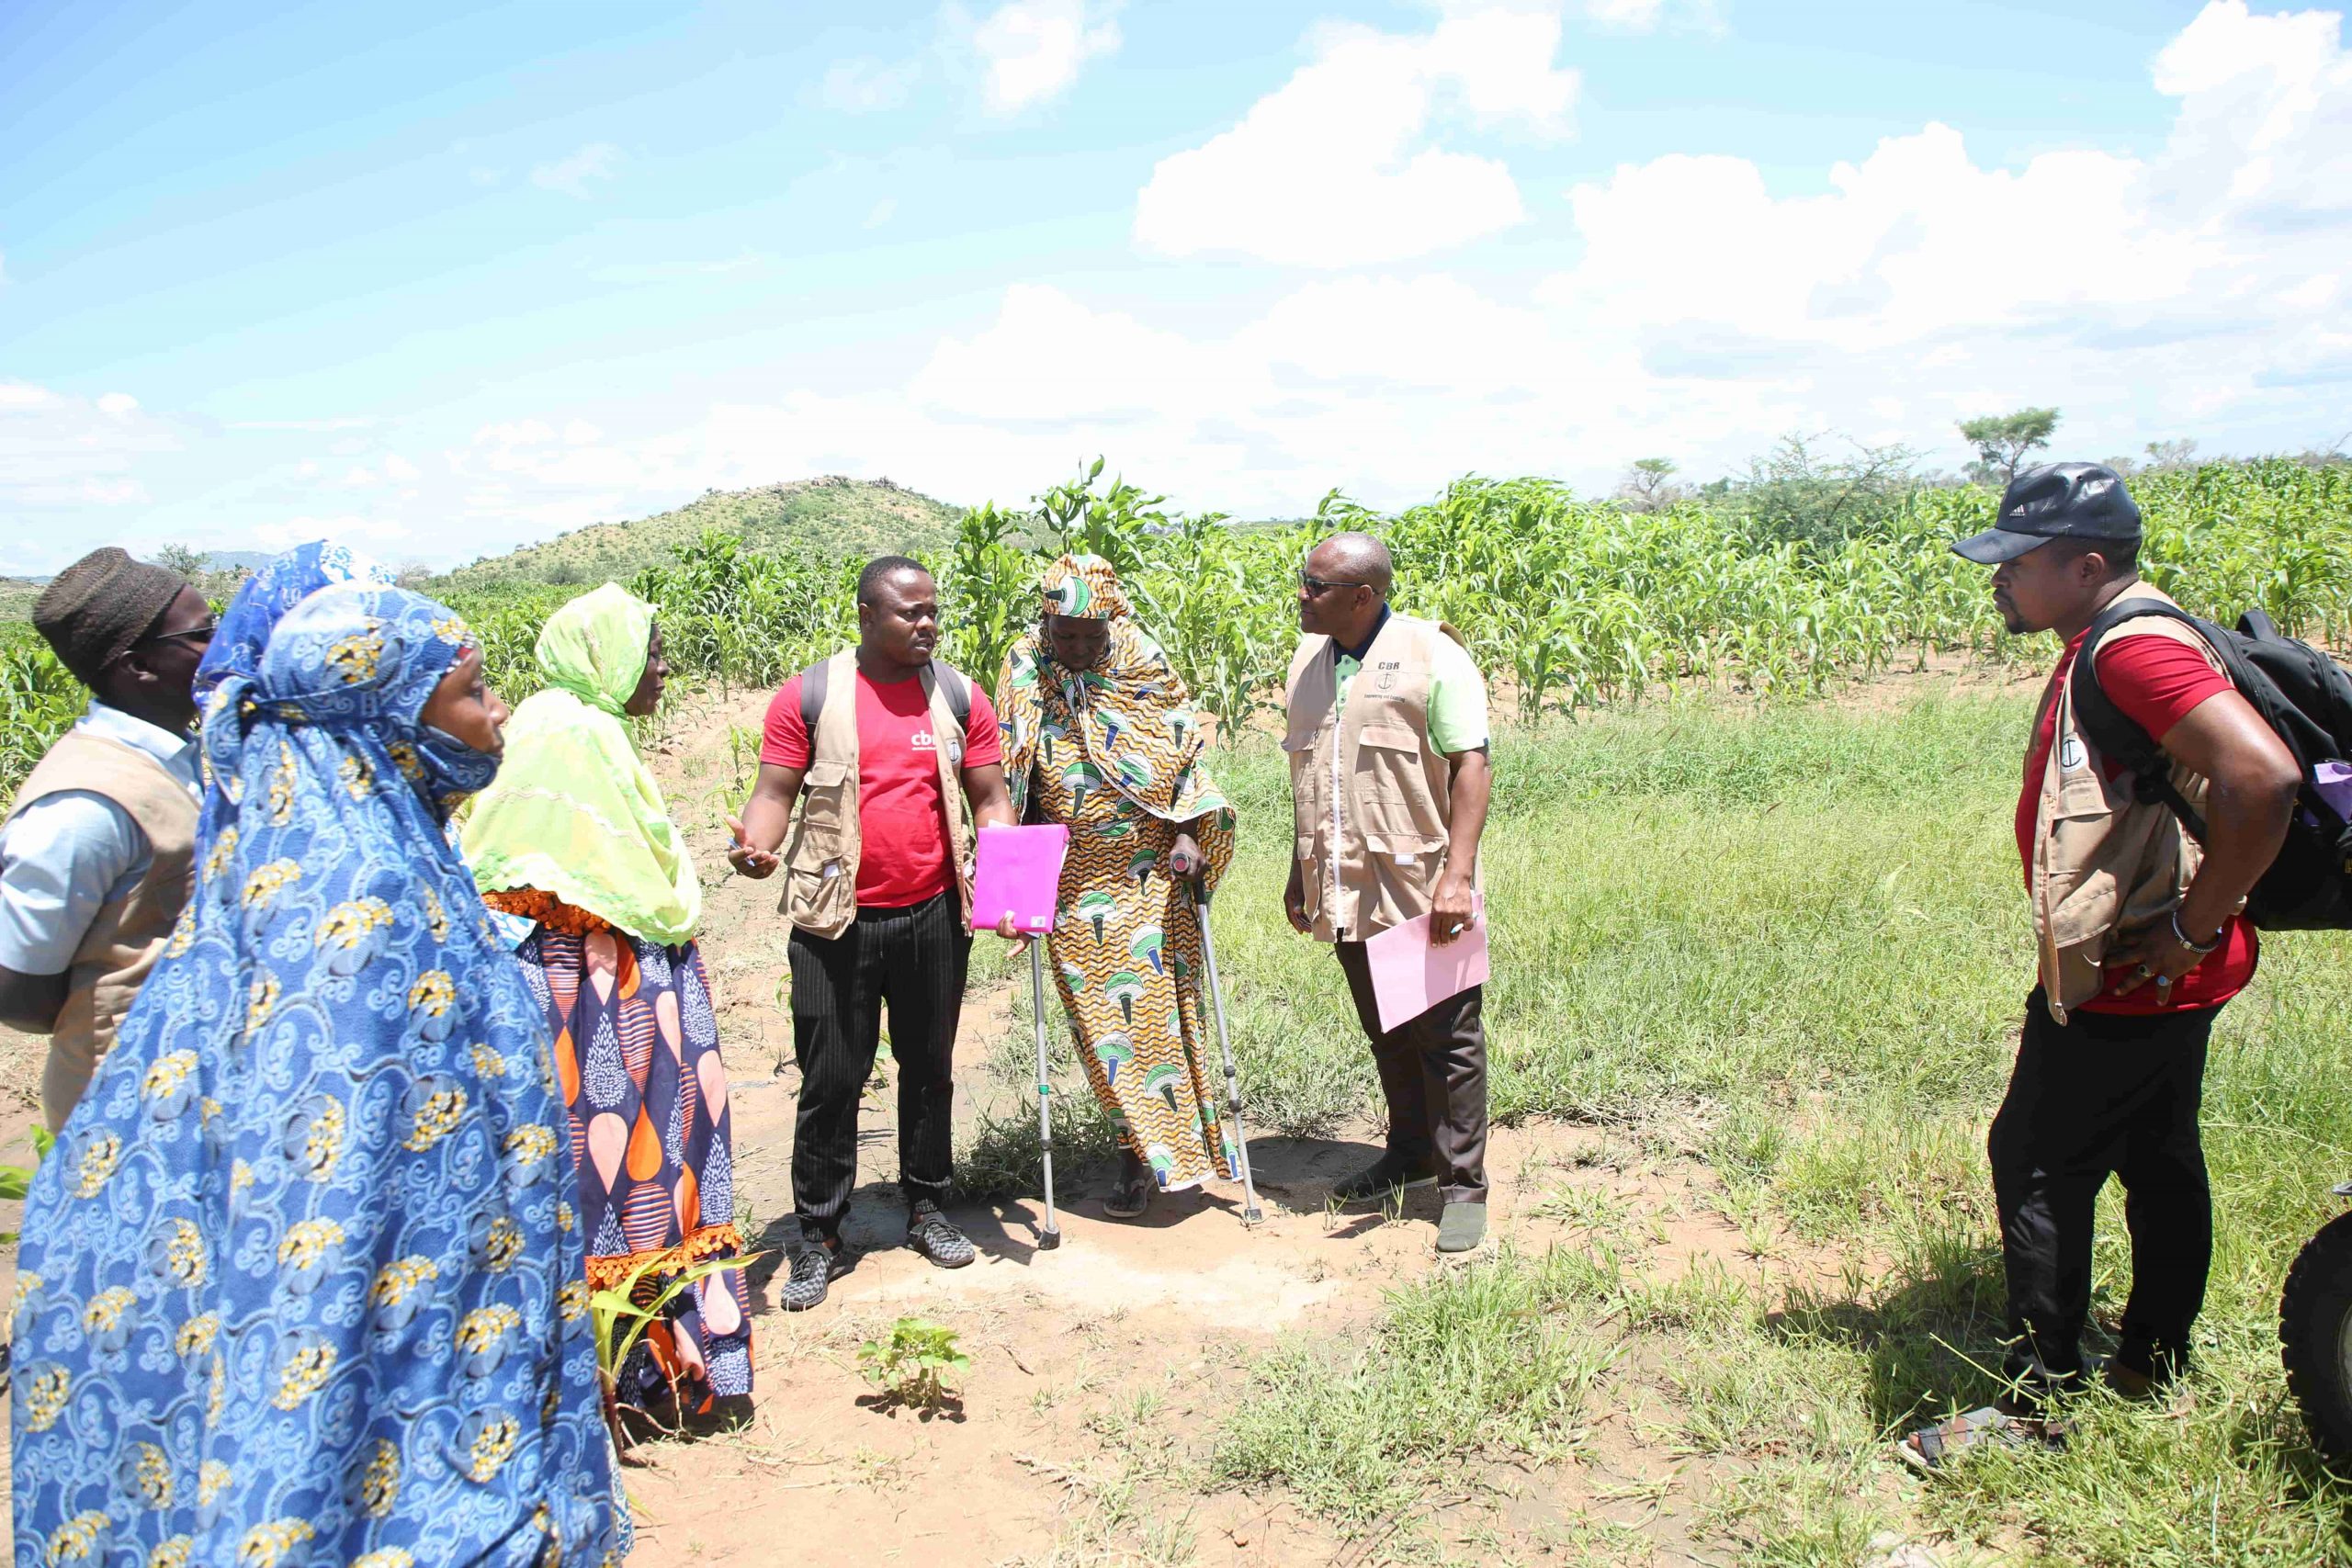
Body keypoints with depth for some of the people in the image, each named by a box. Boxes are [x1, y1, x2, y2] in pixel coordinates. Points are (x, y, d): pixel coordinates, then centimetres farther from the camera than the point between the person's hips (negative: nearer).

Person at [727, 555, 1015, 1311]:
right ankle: (819, 1236, 18)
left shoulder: (960, 697, 4)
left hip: (934, 915, 3)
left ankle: (926, 1209, 33)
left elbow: (989, 799, 5)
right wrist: (754, 844, -26)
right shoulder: (809, 696, -3)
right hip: (836, 922, -2)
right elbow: (775, 793, -4)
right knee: (831, 1079, 4)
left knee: (929, 1068, 16)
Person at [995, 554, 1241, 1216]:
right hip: (1071, 881, 1)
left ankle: (1180, 1132, 14)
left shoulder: (1145, 666, -2)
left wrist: (1188, 834, -4)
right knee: (1098, 1013, 2)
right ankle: (1137, 1153, 13)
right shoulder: (1024, 672, -1)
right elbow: (1009, 777, 3)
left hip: (1150, 871, -1)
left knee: (1156, 1000, 0)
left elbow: (1186, 750, 4)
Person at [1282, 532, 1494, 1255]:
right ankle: (1410, 1151, 33)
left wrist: (1457, 876, -20)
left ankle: (1463, 1183, 11)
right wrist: (1300, 871, 17)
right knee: (1384, 1032, 16)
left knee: (1446, 1036, 1)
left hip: (1420, 890, -6)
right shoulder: (1308, 660, 11)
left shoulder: (1431, 657, -10)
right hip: (1346, 892, 6)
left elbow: (1471, 768, -13)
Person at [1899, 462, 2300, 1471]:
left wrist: (2193, 926, -24)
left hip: (2129, 979, -10)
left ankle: (2036, 1404, 9)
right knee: (2158, 1162, 18)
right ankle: (2151, 1371, 32)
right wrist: (2184, 932, 15)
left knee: (2037, 1162, -2)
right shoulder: (2103, 649, 11)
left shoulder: (2135, 650, -22)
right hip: (2153, 977, 10)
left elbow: (2265, 776, -32)